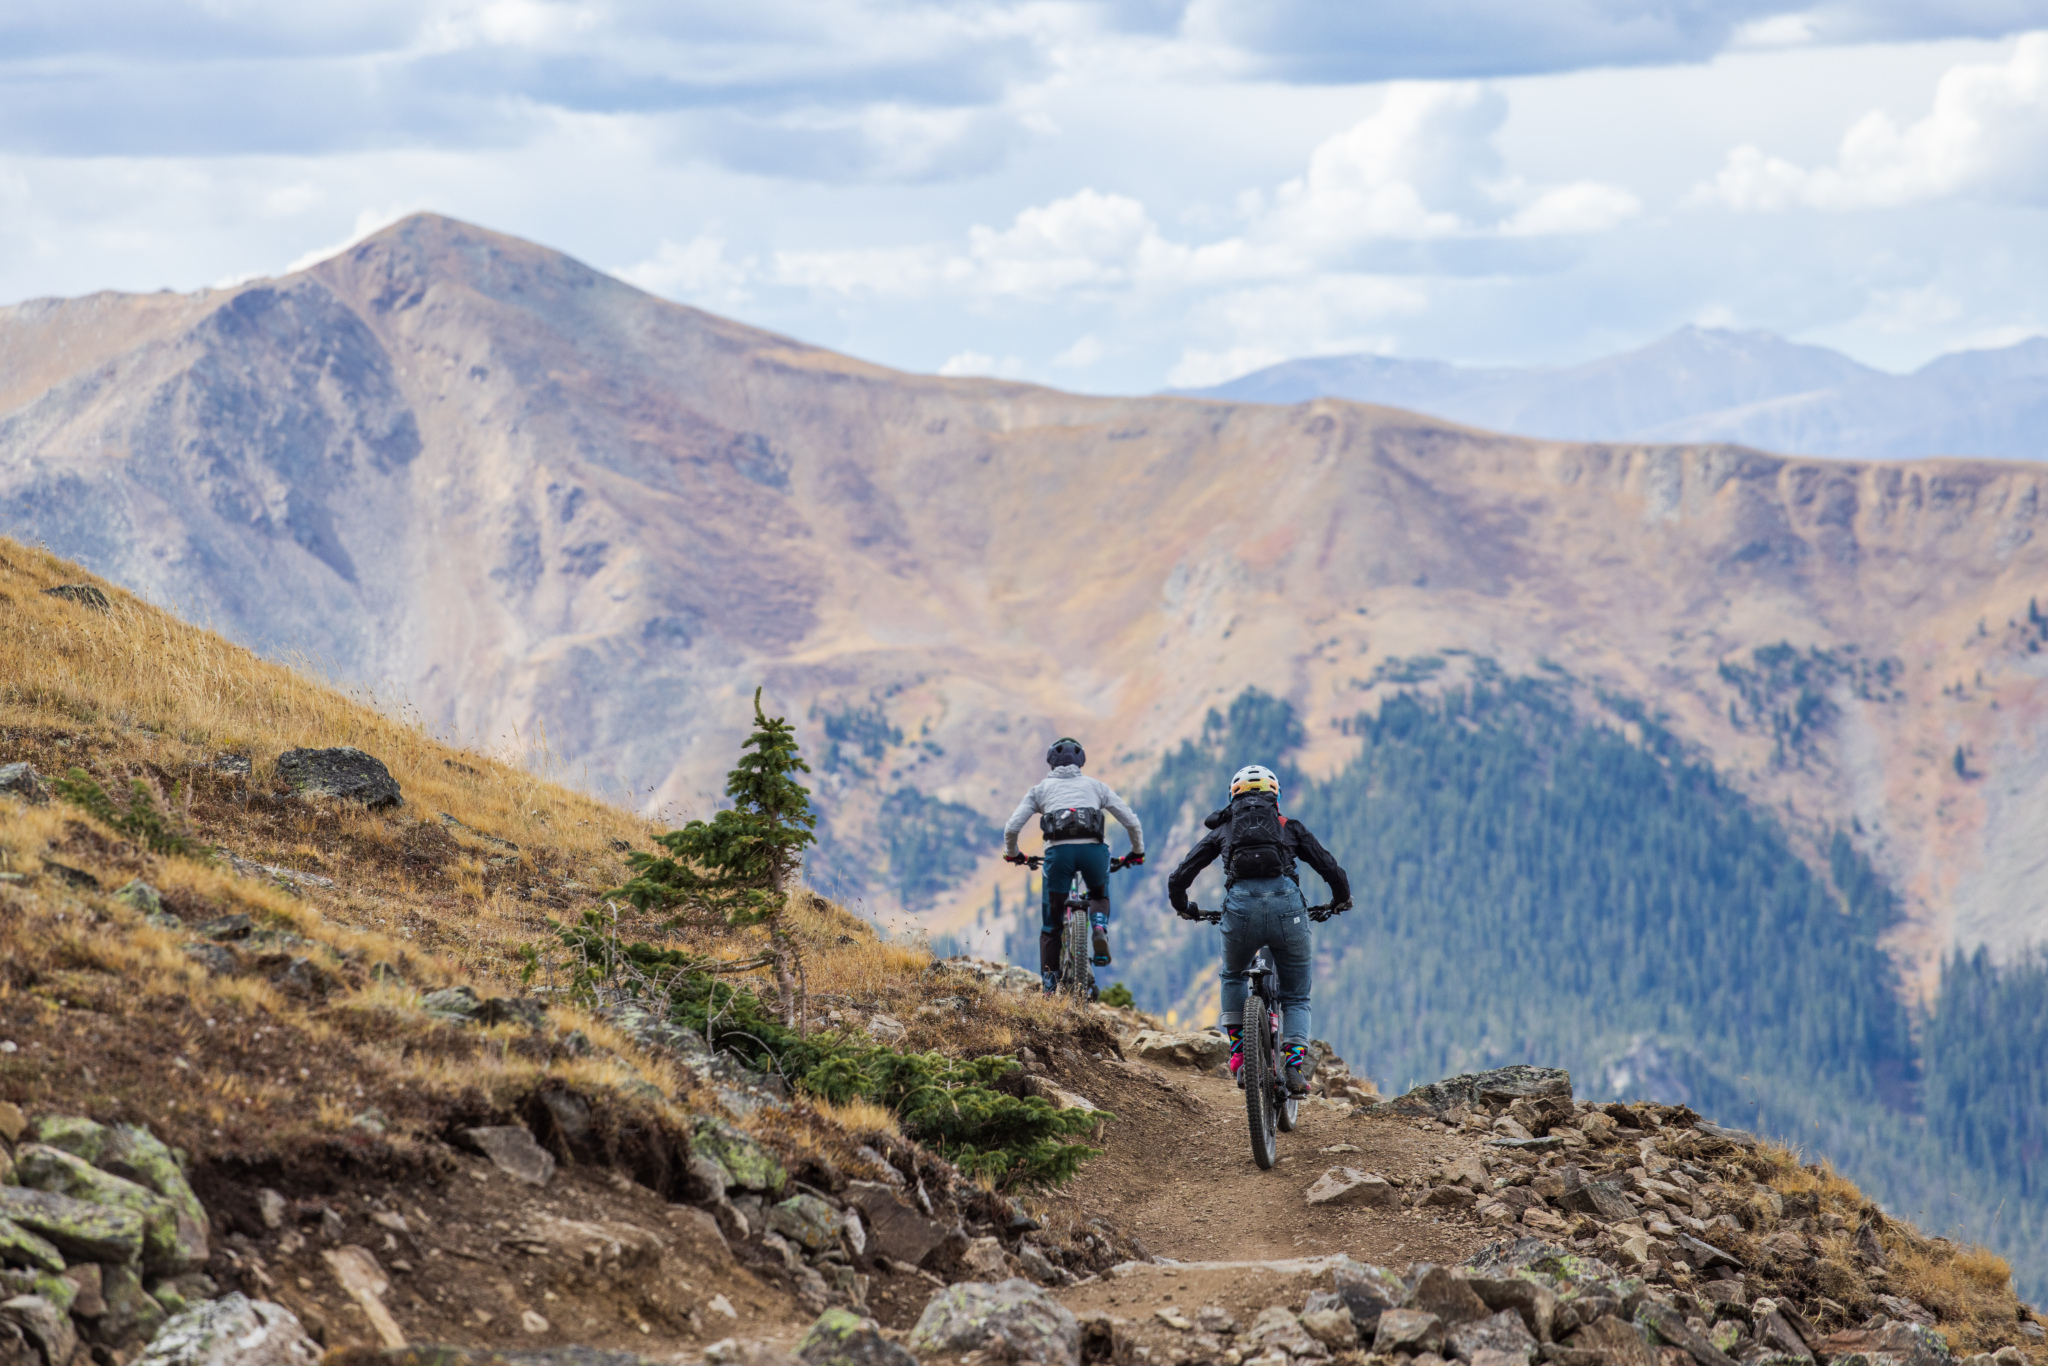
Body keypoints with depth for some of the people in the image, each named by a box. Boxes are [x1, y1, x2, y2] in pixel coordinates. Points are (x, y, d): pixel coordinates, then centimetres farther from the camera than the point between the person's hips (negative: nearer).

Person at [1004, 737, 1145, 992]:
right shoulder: (1095, 786, 24)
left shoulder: (1041, 789, 22)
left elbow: (1012, 828, 14)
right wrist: (1137, 852, 36)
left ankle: (1049, 987, 9)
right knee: (1099, 895, 33)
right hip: (1093, 849, 1)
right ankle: (1100, 928, 1)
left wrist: (1011, 854, 33)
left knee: (1051, 924, 13)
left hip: (1059, 851, -1)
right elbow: (1132, 822, 20)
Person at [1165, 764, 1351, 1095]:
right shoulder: (1290, 828, 22)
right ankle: (1295, 1065, -4)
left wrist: (1182, 907, 41)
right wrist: (1341, 900, 37)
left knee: (1233, 977, 32)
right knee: (1296, 997, 16)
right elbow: (1331, 869, 16)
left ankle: (1238, 1050, 21)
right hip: (1287, 907, 0)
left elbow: (1179, 878, 20)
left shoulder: (1223, 829, 23)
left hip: (1241, 909, 0)